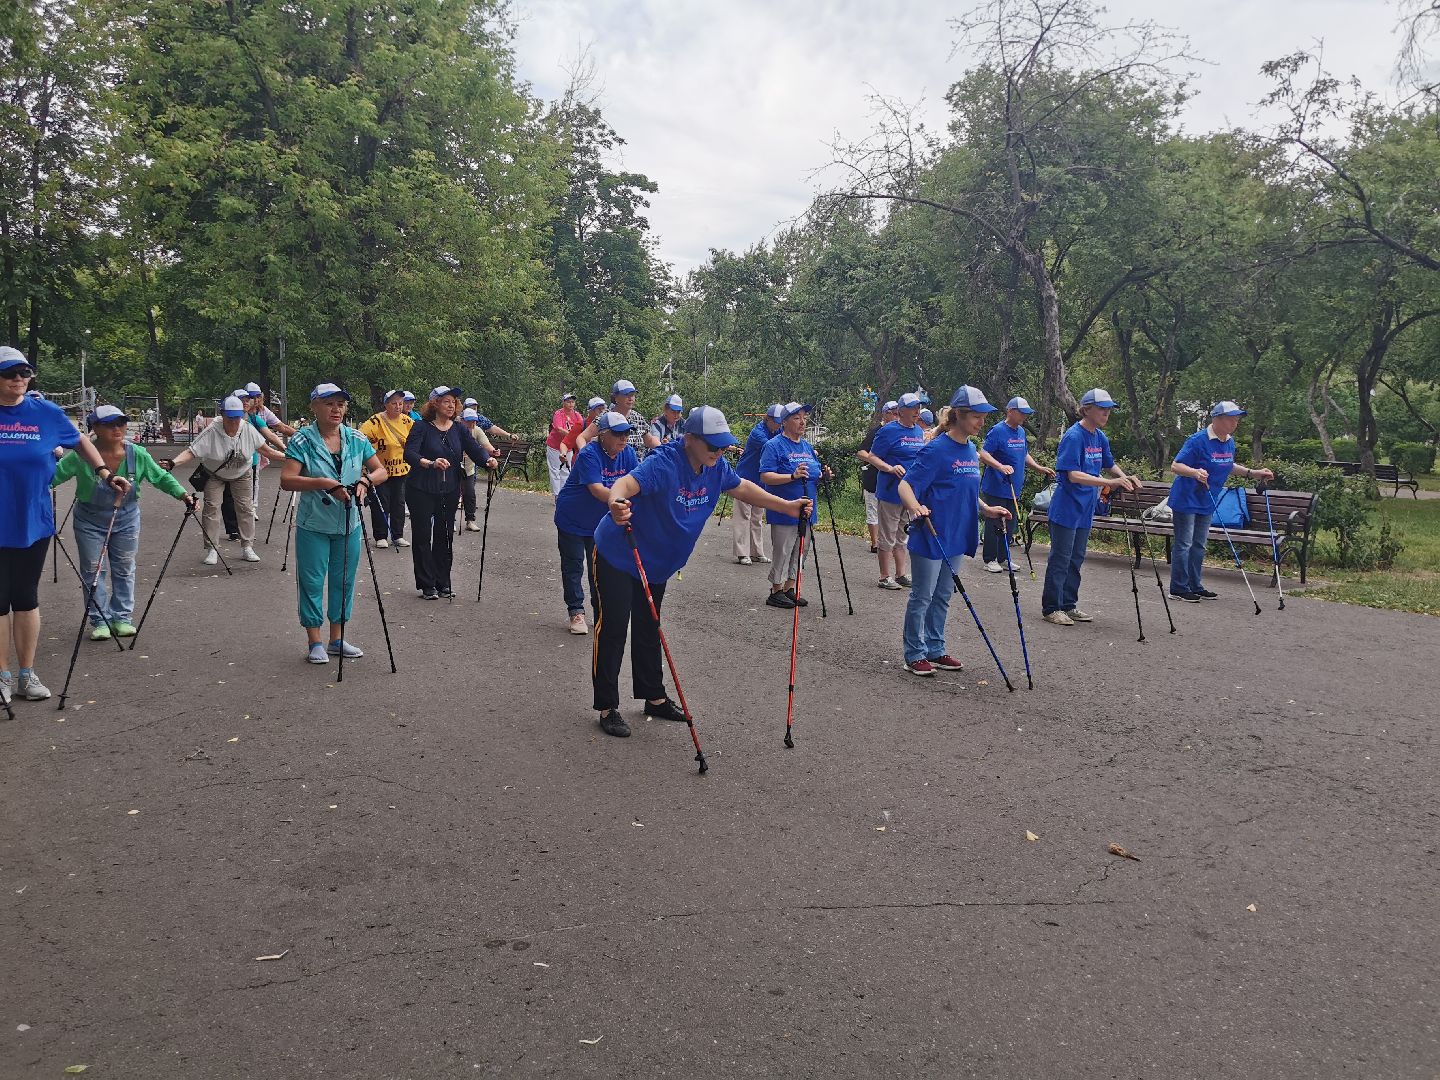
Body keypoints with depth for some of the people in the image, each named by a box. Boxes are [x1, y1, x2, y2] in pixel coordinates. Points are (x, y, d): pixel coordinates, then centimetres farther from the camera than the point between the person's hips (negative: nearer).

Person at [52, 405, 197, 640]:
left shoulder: (138, 455, -14)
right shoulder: (81, 457, -20)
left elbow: (161, 477, -3)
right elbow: (54, 475, -11)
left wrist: (182, 494, -15)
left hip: (126, 521, 2)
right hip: (90, 522, -2)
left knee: (124, 570, 11)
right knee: (93, 572, 5)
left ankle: (122, 617, 24)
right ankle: (99, 621, 16)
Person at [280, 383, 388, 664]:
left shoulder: (356, 439, 3)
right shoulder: (302, 441, -9)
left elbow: (381, 471, 6)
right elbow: (287, 480, -17)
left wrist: (365, 480, -15)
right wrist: (323, 483, -29)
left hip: (349, 525, 4)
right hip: (313, 527, -4)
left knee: (344, 581, 11)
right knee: (312, 582, 3)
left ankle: (336, 639, 24)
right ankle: (315, 643, 14)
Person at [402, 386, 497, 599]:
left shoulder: (458, 429, 7)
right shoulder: (422, 427, -8)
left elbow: (474, 449, -4)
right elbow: (409, 453, -21)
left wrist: (488, 460, -27)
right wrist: (430, 463, -39)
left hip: (449, 491, 4)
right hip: (421, 491, -4)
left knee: (445, 537, 9)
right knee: (423, 537, 1)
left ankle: (443, 583, 19)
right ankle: (426, 585, 9)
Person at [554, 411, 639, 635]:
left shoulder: (628, 453, -9)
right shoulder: (589, 455, -28)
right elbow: (597, 490, -39)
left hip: (600, 522, 5)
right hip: (572, 519, -5)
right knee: (573, 567, 4)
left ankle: (602, 611, 19)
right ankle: (576, 612, 14)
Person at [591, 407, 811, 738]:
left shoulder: (716, 467, -9)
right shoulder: (663, 464, -32)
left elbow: (743, 488, 10)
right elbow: (627, 483, -49)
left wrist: (787, 506, 9)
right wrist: (616, 503, -72)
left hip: (656, 562, 8)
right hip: (617, 557, -7)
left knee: (649, 629, 19)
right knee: (613, 629, -3)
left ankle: (653, 697, 32)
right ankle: (607, 707, 8)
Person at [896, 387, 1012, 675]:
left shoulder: (971, 450, 9)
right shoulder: (937, 449, -17)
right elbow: (905, 485, -21)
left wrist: (986, 510, 9)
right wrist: (916, 508, -39)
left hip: (955, 537, 8)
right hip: (929, 537, -8)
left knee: (943, 597, 16)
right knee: (922, 597, 3)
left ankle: (935, 650, 27)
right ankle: (914, 655, 14)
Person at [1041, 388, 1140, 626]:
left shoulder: (1100, 437, 7)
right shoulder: (1073, 437, -18)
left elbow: (1109, 463, 24)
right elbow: (1074, 475, -26)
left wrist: (1125, 477, 4)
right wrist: (1110, 482, -31)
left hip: (1085, 509, 8)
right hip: (1066, 509, -8)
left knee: (1076, 559, 13)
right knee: (1060, 559, -2)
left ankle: (1069, 606, 22)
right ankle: (1051, 608, 6)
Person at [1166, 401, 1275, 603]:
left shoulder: (1230, 442, 6)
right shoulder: (1198, 440, -19)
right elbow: (1175, 466, -22)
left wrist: (1252, 473, 16)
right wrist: (1195, 472, -39)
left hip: (1207, 503, 8)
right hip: (1186, 500, -8)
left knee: (1199, 545, 14)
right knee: (1184, 544, -4)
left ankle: (1195, 586, 23)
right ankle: (1178, 589, 1)